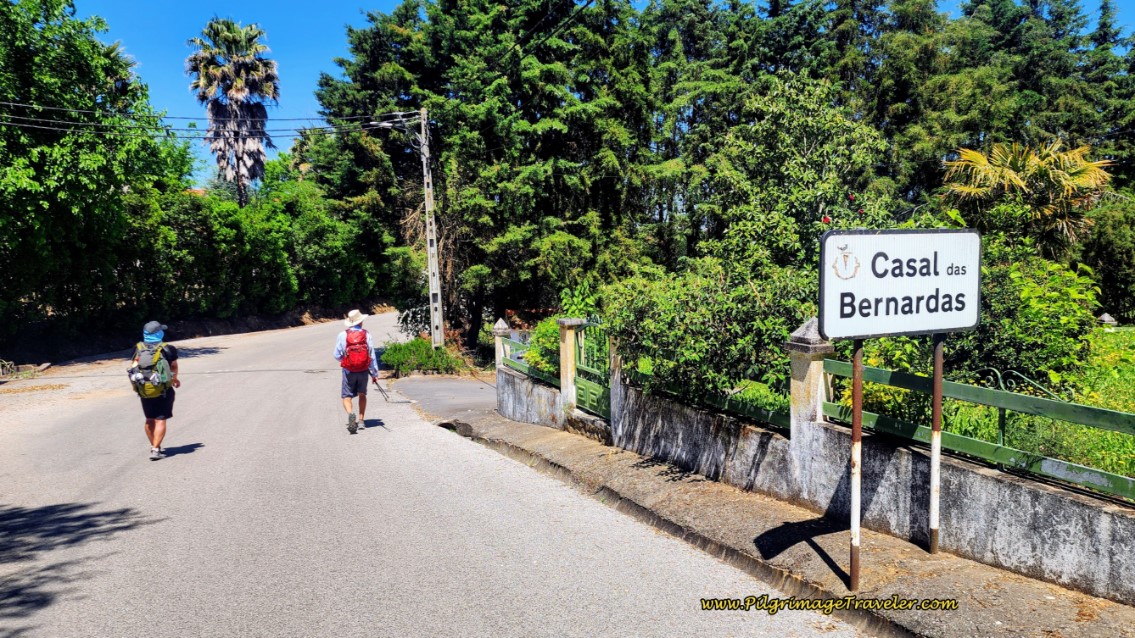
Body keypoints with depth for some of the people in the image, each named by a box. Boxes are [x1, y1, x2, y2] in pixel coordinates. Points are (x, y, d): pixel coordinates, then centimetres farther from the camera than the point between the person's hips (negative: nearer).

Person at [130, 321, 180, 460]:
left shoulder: (138, 348, 0)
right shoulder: (168, 349, -6)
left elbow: (132, 367, -8)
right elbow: (174, 367, 7)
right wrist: (174, 379, 25)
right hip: (163, 391, -4)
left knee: (149, 420, 17)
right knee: (160, 420, 0)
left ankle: (153, 446, 28)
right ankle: (155, 450, -6)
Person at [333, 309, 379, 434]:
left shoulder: (343, 335, -8)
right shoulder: (367, 335, -6)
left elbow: (337, 355, -4)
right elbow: (372, 356, -5)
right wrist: (375, 374, 2)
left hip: (349, 371, -2)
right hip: (363, 371, 2)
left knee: (347, 396, 5)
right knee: (362, 394, 21)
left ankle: (350, 414, -23)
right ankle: (361, 419, 22)